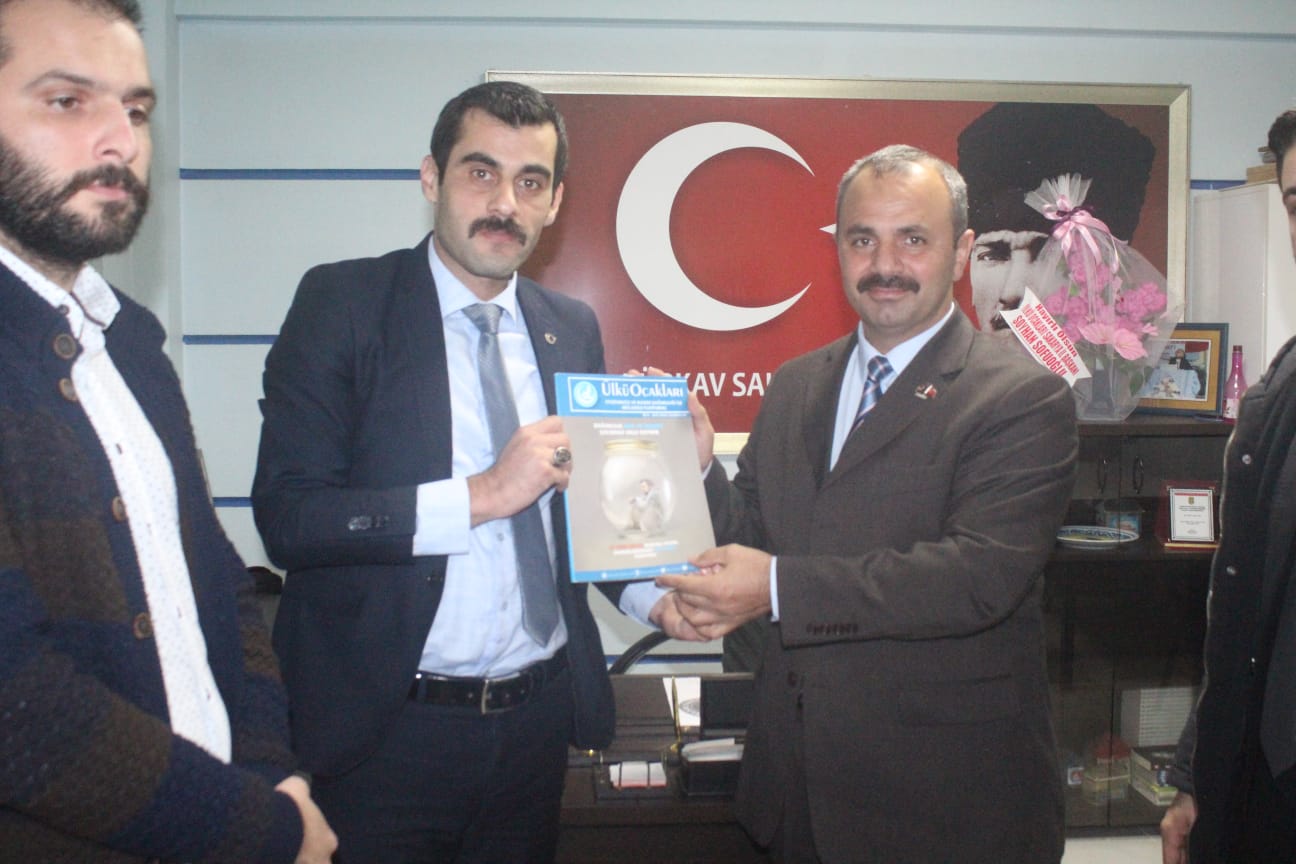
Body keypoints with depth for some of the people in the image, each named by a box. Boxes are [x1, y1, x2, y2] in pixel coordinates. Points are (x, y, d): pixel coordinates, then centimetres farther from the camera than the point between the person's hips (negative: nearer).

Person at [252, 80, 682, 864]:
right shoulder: (343, 304, -8)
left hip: (539, 713, 5)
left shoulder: (574, 328, 7)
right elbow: (287, 516, -17)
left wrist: (649, 591, -2)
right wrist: (482, 495, -22)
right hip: (384, 728, -4)